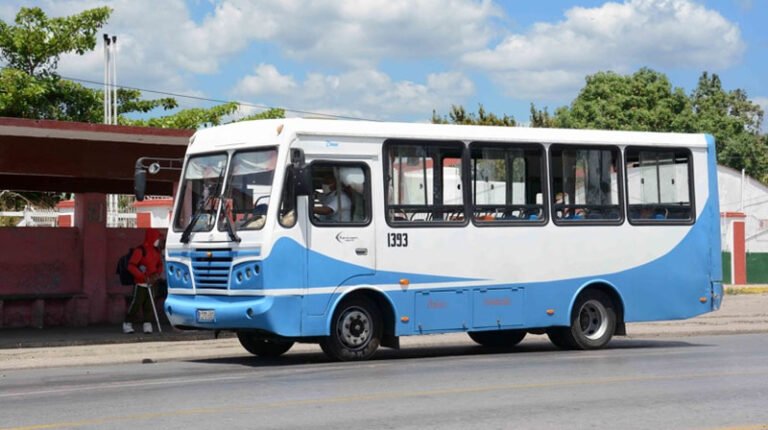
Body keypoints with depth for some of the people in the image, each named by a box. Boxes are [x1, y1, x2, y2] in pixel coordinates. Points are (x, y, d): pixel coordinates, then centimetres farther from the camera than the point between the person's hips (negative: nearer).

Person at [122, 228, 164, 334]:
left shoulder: (157, 251, 11)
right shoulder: (140, 250, -13)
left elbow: (160, 265, 19)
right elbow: (131, 266, -16)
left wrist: (157, 274, -4)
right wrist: (143, 277, -20)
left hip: (151, 283, 7)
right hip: (140, 283, -7)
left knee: (149, 305, 6)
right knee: (136, 302, -5)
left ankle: (147, 323, 12)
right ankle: (127, 324, 4)